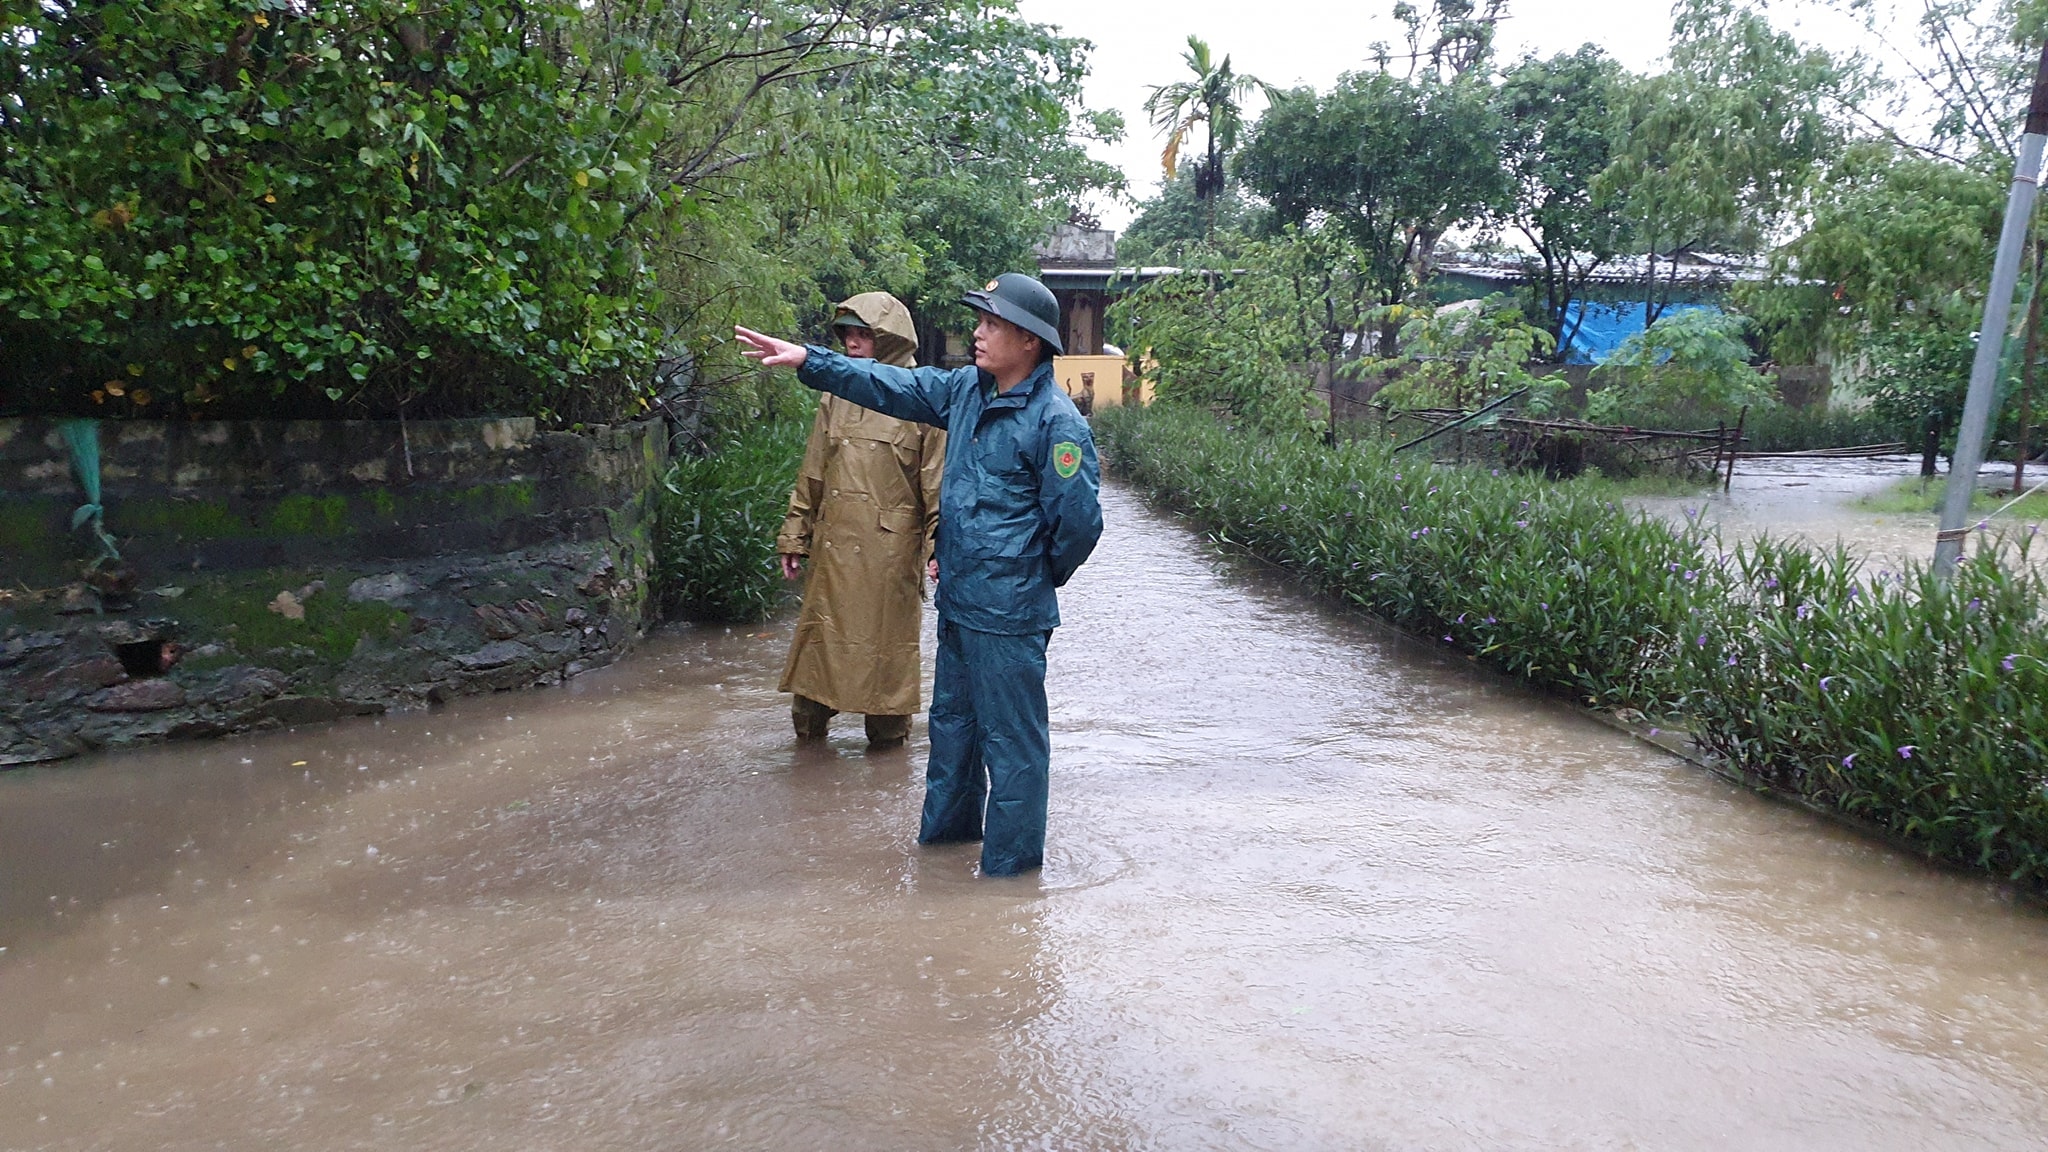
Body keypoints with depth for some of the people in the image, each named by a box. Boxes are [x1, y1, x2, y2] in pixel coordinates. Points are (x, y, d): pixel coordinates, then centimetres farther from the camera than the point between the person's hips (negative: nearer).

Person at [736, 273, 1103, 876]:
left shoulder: (1056, 421, -18)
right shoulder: (966, 390, 6)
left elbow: (1078, 520, -16)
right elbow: (891, 386, 14)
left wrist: (1040, 577, -1)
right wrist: (807, 359, 10)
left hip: (1009, 613, -9)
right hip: (959, 600, 9)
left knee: (1010, 736, 3)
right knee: (952, 718, 23)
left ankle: (1011, 859, 18)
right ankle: (949, 824, 42)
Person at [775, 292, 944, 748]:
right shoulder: (836, 398, 11)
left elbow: (939, 487, -7)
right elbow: (811, 477, 15)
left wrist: (940, 549, -13)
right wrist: (794, 538, 14)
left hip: (891, 551, -4)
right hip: (833, 546, 5)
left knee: (888, 639, 6)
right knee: (821, 633, 10)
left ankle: (888, 728, 23)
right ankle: (810, 720, 27)